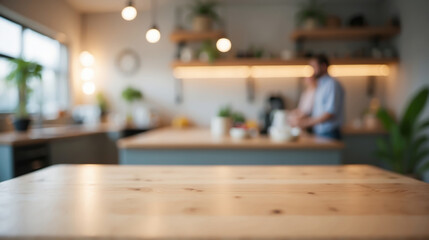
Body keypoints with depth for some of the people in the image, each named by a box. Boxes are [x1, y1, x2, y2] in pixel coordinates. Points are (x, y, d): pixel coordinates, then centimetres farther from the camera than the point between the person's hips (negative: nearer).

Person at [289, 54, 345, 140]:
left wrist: (306, 122, -19)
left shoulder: (332, 85, -11)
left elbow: (330, 113, -19)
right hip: (318, 133, 8)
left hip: (329, 135, -7)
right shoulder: (319, 86, 17)